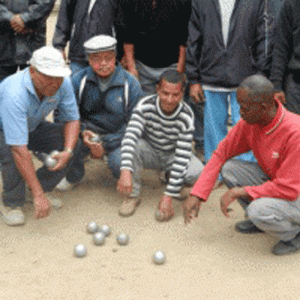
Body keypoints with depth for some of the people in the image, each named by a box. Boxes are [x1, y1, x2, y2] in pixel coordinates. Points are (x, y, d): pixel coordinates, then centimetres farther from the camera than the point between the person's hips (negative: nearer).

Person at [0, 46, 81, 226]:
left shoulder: (63, 83, -23)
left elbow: (72, 119, -8)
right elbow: (19, 150, -45)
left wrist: (68, 151, -29)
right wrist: (38, 195, -45)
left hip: (32, 127, 6)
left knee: (72, 143, -15)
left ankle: (44, 187, 3)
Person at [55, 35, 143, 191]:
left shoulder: (131, 84, -8)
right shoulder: (78, 80, -3)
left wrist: (105, 145, -15)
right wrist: (82, 132, -20)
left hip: (117, 136, -1)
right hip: (88, 133, 2)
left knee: (120, 163, -32)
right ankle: (73, 176, 7)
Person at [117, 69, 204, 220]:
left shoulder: (186, 116, -26)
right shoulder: (145, 106, -25)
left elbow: (182, 157, -29)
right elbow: (130, 137, -36)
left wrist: (169, 196, -35)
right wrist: (126, 171, -53)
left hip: (173, 156, 0)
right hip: (149, 152, 0)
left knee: (197, 171, -30)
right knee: (133, 146, -34)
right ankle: (132, 195, -16)